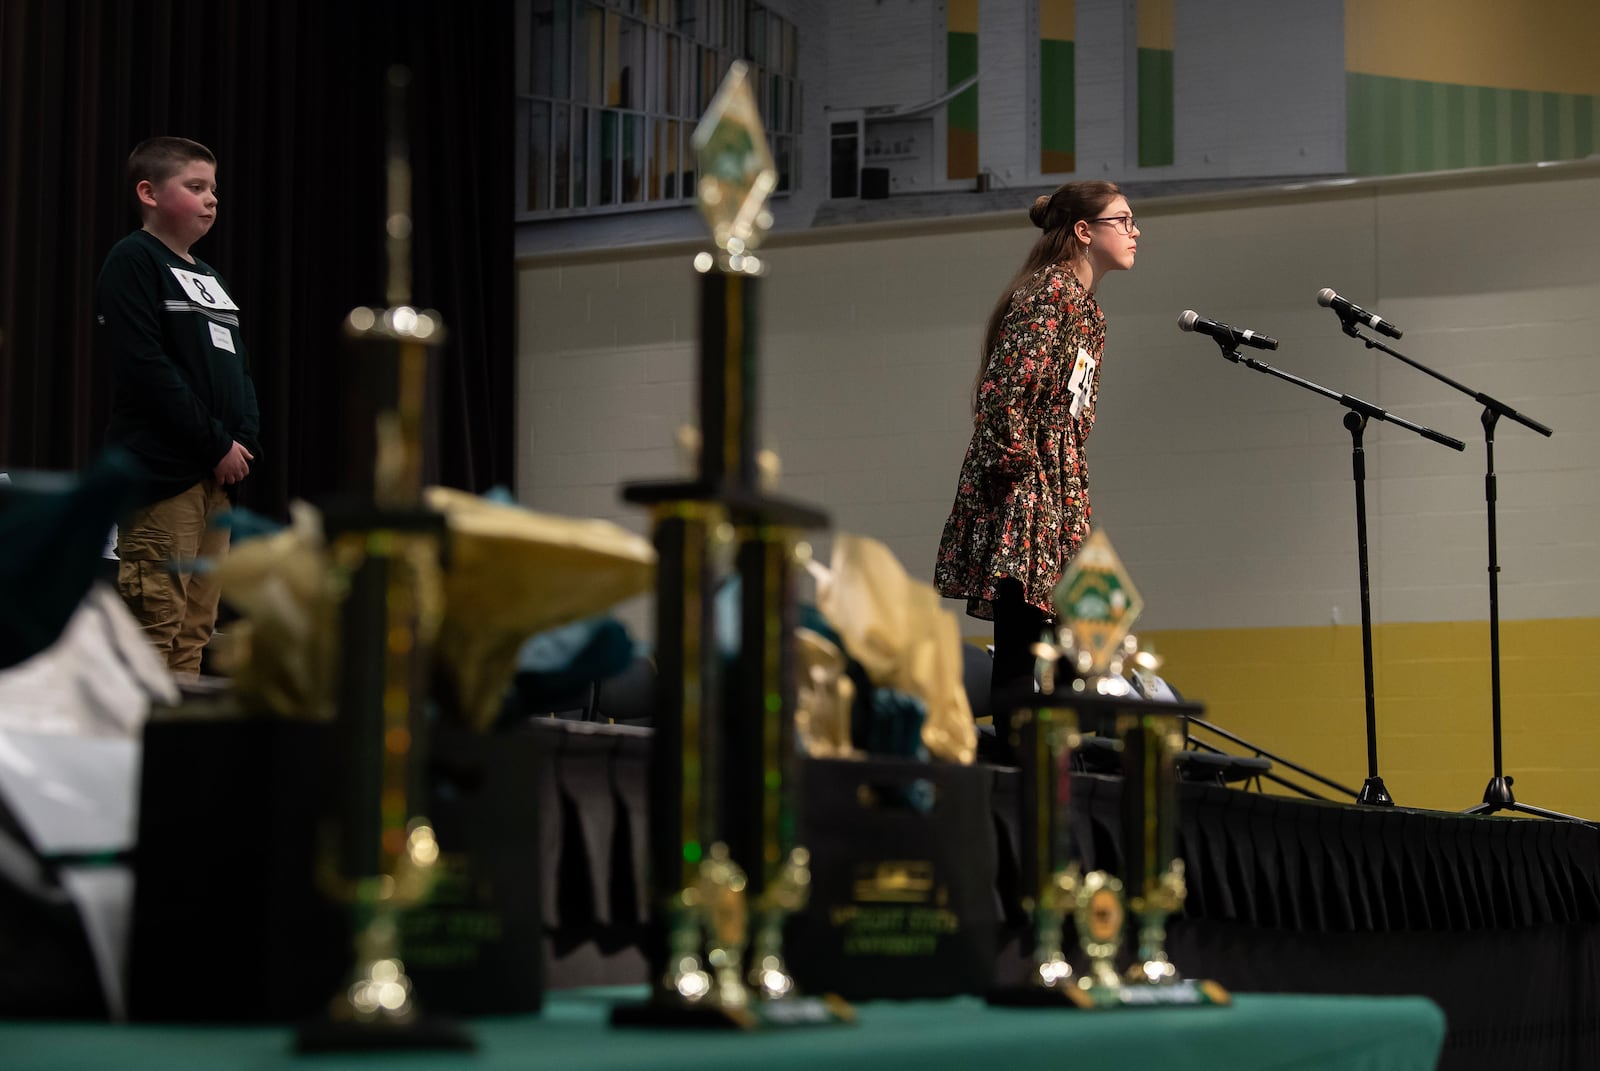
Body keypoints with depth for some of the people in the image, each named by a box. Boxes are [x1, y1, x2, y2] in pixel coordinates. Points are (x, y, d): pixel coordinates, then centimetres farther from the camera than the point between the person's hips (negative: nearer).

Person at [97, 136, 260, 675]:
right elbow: (144, 367, -15)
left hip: (218, 472, 8)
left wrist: (245, 441, 0)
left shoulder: (210, 277, 20)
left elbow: (239, 366, 19)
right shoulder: (132, 261, -5)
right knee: (155, 628, -12)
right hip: (162, 468, -8)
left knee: (195, 630, 9)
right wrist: (216, 444, -14)